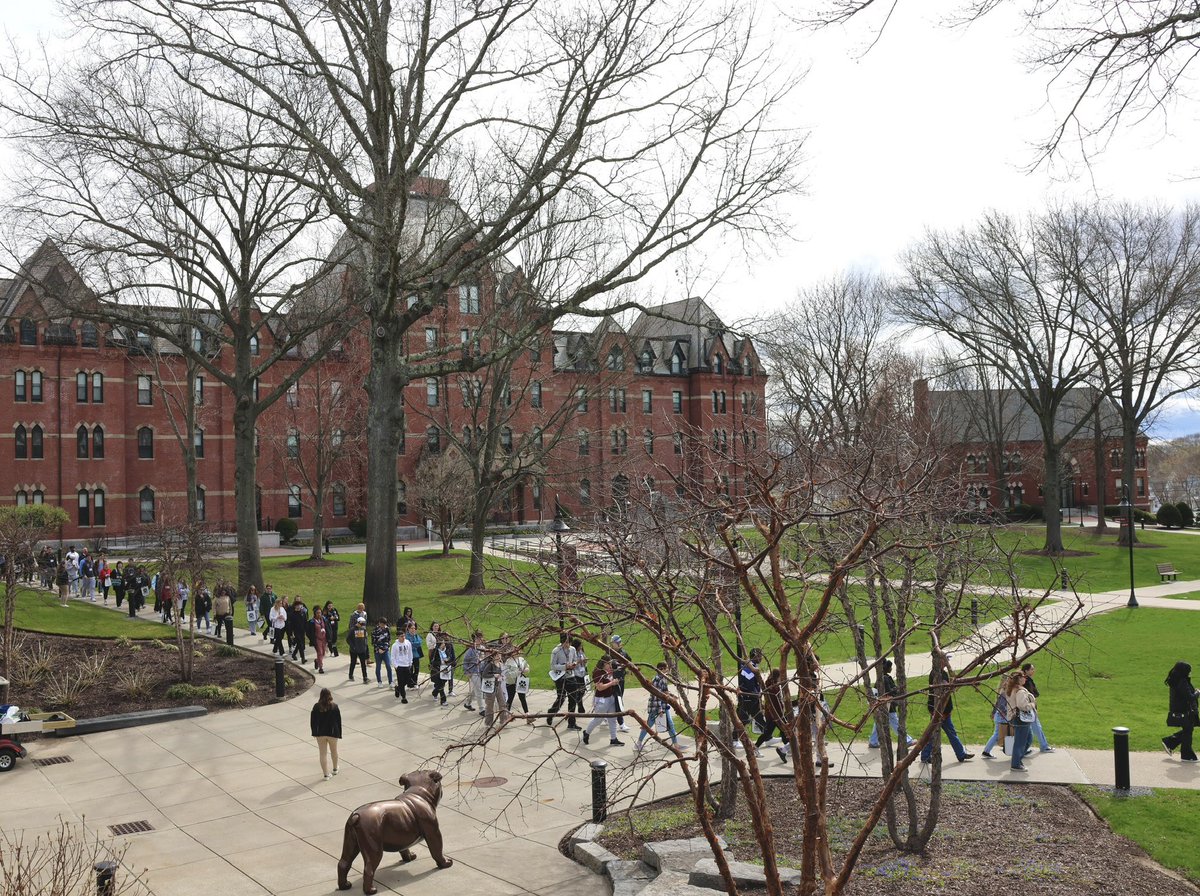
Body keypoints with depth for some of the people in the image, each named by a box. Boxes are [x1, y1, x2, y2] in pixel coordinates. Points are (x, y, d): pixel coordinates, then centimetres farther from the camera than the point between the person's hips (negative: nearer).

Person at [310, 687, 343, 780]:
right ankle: (335, 769, 40)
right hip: (332, 733, 0)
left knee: (323, 753, 5)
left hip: (320, 734, 0)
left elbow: (312, 721, -2)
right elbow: (339, 721, -5)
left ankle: (326, 774, 2)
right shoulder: (334, 706, -9)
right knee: (334, 751, 22)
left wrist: (314, 733, 9)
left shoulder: (316, 706, -7)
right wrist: (339, 734, 3)